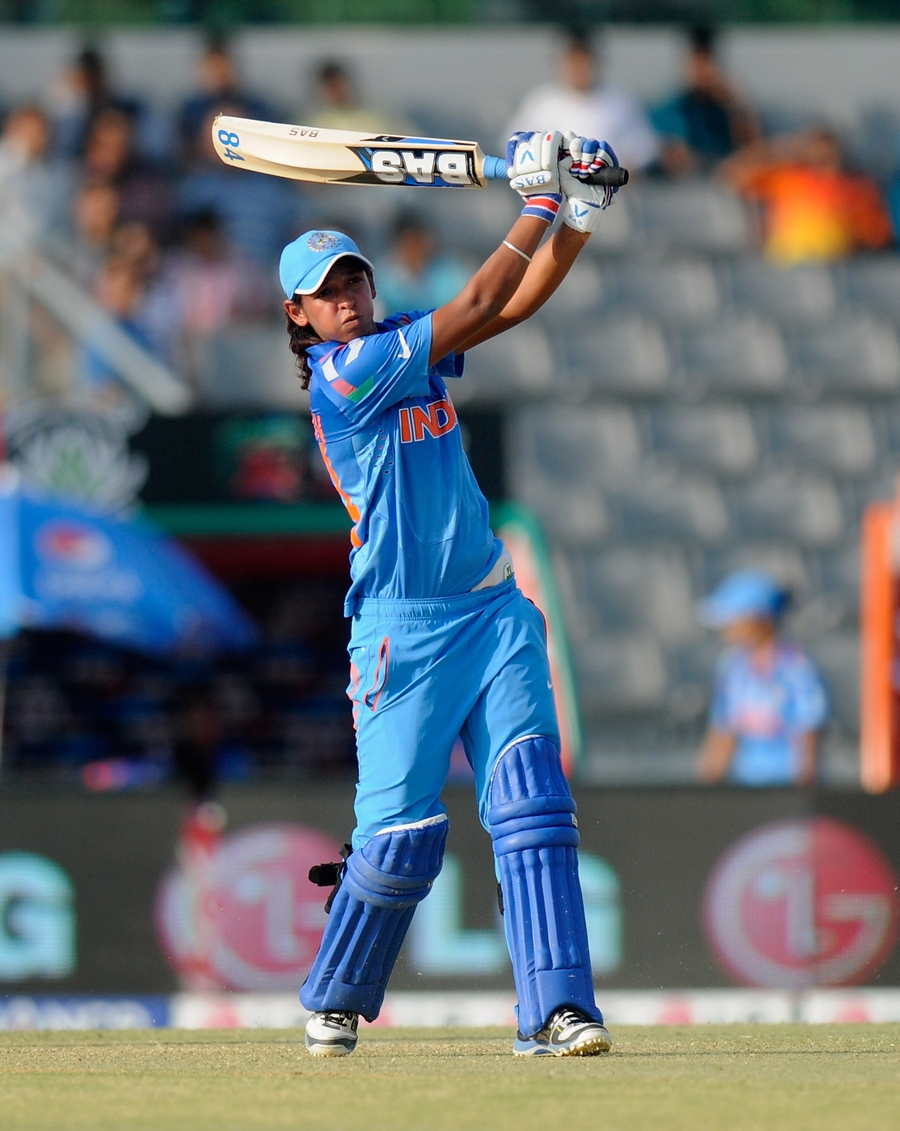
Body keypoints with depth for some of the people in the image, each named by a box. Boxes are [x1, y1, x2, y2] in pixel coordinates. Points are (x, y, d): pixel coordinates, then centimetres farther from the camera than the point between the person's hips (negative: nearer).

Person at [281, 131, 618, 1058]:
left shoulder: (406, 347, 13)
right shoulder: (343, 374, -10)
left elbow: (521, 299, 10)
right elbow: (474, 308, -14)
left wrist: (581, 214, -5)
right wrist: (539, 204, -13)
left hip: (494, 615, 6)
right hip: (404, 629, -6)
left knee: (531, 804, -8)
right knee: (401, 834, -3)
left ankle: (553, 1009, -15)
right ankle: (336, 1002, 19)